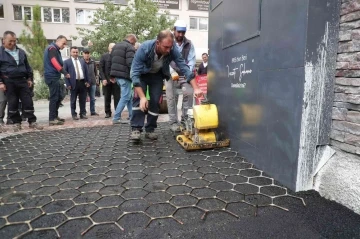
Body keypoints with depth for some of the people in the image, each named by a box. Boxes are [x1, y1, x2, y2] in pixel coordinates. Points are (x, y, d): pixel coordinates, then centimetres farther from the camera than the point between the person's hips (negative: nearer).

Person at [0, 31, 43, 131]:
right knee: (12, 103, 2)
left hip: (22, 80, 3)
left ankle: (32, 122, 5)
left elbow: (27, 66, 19)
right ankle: (16, 122, 13)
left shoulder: (21, 52, 14)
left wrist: (30, 78, 12)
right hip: (9, 82, -3)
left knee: (28, 101, 0)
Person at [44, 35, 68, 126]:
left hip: (55, 76, 10)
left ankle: (55, 116, 22)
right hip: (52, 77, -10)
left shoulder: (55, 50, 22)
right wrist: (65, 72, -26)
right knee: (54, 98, -8)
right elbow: (54, 62, -22)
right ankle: (52, 119, -4)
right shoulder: (52, 48, -9)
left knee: (59, 97, 13)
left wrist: (63, 72, 2)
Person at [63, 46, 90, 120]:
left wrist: (88, 81, 5)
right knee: (73, 100, 4)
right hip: (74, 83, -3)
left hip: (83, 82, 3)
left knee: (83, 100, 8)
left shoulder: (82, 61, 15)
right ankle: (74, 114, 12)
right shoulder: (66, 62, 3)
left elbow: (86, 72, 14)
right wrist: (68, 84, -10)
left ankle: (83, 114, 17)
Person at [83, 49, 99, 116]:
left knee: (92, 98, 9)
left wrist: (97, 79, 10)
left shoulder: (93, 62, 8)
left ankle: (93, 111, 17)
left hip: (92, 82, 3)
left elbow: (95, 71, 15)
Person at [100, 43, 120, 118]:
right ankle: (107, 112, 14)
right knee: (107, 98, 6)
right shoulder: (104, 56, 7)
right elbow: (101, 68, 2)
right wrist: (103, 79, -8)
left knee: (117, 97, 0)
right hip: (106, 80, 1)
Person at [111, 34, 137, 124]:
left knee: (129, 96, 15)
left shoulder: (116, 46, 21)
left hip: (116, 74, 9)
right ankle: (116, 118, -3)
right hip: (125, 75, -9)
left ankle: (132, 116, 17)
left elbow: (111, 60, 21)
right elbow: (131, 63, -20)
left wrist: (113, 75, 22)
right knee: (125, 97, -4)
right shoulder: (129, 47, -8)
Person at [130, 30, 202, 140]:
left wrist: (196, 88, -36)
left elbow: (184, 68, -26)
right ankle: (136, 129, -15)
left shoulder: (172, 51, -30)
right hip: (142, 74, -2)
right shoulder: (144, 48, -37)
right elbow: (135, 74, -37)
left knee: (155, 101, -7)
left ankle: (150, 129, 4)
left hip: (157, 75, 2)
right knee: (138, 97, -20)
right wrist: (142, 97, -43)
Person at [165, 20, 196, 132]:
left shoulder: (189, 44, 7)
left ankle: (186, 118, -2)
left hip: (184, 75, 1)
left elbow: (192, 59, 1)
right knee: (171, 98, -4)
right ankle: (173, 122, 4)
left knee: (189, 93, -17)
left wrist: (189, 71, -17)